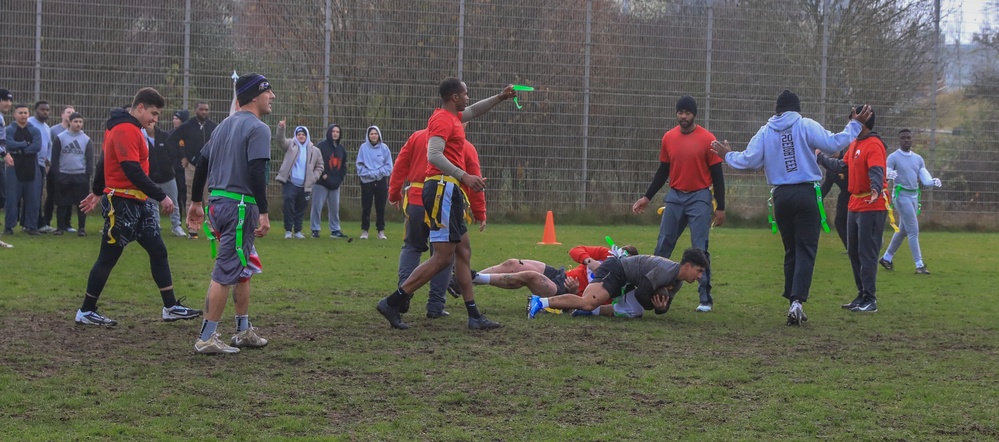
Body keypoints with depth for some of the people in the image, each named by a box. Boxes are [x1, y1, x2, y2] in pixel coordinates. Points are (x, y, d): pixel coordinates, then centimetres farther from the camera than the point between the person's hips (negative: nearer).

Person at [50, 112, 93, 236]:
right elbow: (55, 157, 3)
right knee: (62, 203, 4)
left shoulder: (86, 139, 6)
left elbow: (90, 159, 6)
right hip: (63, 176, -1)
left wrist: (88, 175, -3)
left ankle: (82, 228, 7)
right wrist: (56, 174, -3)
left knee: (82, 203, 1)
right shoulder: (60, 138, 2)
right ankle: (60, 227, 11)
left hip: (81, 176, 1)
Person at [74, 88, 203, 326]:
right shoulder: (125, 131, -17)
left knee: (158, 252, 7)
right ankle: (86, 312, 9)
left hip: (139, 203, 10)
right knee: (108, 258, -1)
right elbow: (133, 171, -25)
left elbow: (104, 161, 24)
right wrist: (161, 197, -23)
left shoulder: (128, 128, 14)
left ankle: (171, 307, 11)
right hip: (122, 203, -10)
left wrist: (97, 192, 33)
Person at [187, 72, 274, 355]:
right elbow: (256, 172, -21)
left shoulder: (225, 125, 16)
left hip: (217, 202, 9)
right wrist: (263, 213, -23)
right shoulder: (258, 129, -11)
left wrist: (196, 202, 23)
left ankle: (244, 331, 25)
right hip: (240, 205, -9)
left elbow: (202, 164, 18)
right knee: (227, 272, -7)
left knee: (243, 269, 19)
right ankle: (207, 338, -7)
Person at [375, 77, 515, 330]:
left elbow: (473, 111, 41)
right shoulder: (443, 120, -11)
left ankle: (474, 316, 12)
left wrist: (500, 98, 38)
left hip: (449, 193, 11)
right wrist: (464, 176, -28)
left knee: (463, 252, 10)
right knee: (443, 258, -12)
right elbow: (434, 155, -24)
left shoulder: (452, 117, 19)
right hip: (444, 189, -11)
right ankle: (392, 303, -12)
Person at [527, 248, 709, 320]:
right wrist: (656, 306, -3)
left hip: (624, 283, 11)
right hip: (615, 270, -11)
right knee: (588, 302, -33)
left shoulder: (678, 282, 10)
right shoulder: (666, 271, -22)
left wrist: (662, 307, -10)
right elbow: (640, 293, -23)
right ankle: (541, 302, -33)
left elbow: (664, 304, 15)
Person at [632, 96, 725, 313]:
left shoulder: (707, 139, -6)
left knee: (700, 249, -6)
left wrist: (720, 207, -6)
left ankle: (705, 299, 0)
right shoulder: (669, 138, 6)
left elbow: (717, 175, -4)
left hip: (699, 198, -4)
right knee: (663, 246, 5)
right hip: (675, 197, 4)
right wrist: (647, 197, 14)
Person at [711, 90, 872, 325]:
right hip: (806, 194, -3)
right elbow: (833, 143, -10)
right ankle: (797, 300, -18)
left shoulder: (765, 132, 5)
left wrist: (727, 155, 19)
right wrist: (855, 125, 1)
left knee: (791, 251, 15)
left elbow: (749, 160, 1)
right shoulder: (806, 126, -3)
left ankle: (793, 301, 15)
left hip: (781, 196, 3)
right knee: (805, 250, -4)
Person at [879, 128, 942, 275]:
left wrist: (934, 182, -16)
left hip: (914, 196, 7)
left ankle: (886, 258, 29)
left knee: (903, 230, 15)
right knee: (913, 230, -11)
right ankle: (919, 265, -9)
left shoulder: (918, 158, 13)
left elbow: (926, 179, 6)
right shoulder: (893, 157, -5)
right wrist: (889, 176, -40)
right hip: (901, 195, -7)